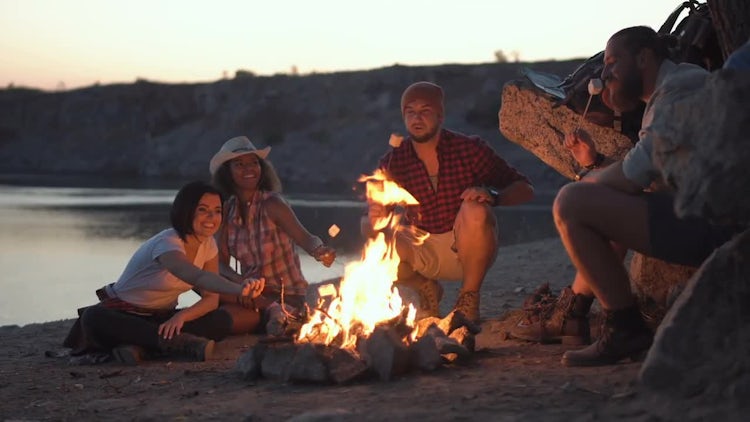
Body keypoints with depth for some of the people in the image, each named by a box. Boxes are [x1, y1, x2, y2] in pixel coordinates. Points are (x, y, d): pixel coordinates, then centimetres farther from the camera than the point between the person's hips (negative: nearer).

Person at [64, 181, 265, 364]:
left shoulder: (208, 244, -4)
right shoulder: (167, 243, -26)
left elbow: (211, 298, -5)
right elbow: (197, 277, -47)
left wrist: (182, 316, -27)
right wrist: (238, 289, -66)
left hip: (161, 318, 6)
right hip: (124, 314, -6)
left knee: (222, 320, -20)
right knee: (93, 318, -40)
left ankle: (139, 345, -30)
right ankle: (178, 342, -41)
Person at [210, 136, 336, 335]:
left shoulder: (272, 203, -12)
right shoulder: (229, 209, 4)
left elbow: (305, 238, -25)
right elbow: (221, 262, 1)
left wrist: (319, 251, -50)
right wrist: (239, 282, -22)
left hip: (286, 296, -6)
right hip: (253, 291, 6)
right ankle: (271, 308, -16)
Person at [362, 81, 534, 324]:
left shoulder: (469, 149, -9)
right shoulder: (393, 163, -5)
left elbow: (525, 190, -8)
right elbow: (366, 225, -5)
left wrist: (493, 195, -30)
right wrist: (374, 221, -30)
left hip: (470, 247, -2)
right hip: (423, 252, 2)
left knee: (476, 211, -32)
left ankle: (469, 298, -11)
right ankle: (427, 289, 6)